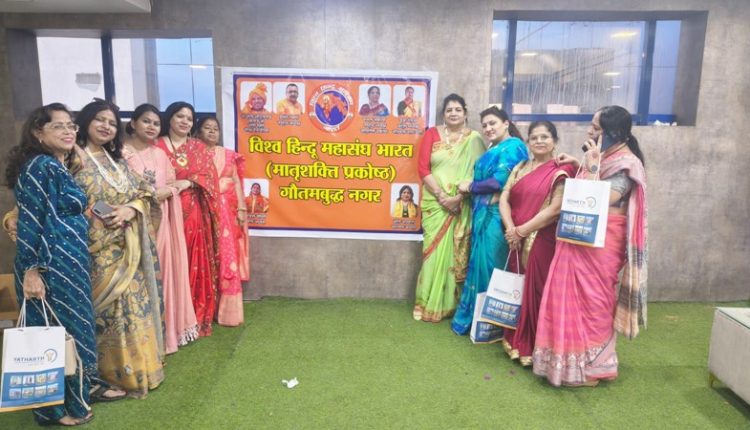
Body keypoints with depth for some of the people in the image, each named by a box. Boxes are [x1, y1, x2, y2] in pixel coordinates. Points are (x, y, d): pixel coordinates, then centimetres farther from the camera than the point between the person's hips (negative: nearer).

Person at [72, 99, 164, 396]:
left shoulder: (117, 160, 14)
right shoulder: (75, 159, -6)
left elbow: (144, 193, 10)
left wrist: (130, 209, -9)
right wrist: (101, 218, -20)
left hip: (129, 248, 7)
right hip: (100, 250, -6)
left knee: (134, 303, 12)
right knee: (111, 308, -2)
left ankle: (138, 367, 27)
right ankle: (116, 372, 14)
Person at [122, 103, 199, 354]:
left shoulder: (159, 154, 15)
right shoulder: (121, 153, -4)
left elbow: (172, 187, 10)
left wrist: (156, 194, -9)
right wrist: (159, 192, -15)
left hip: (159, 223, 6)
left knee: (161, 273, 9)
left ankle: (164, 332, 21)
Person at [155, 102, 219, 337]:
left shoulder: (198, 147, 13)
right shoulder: (156, 146, 5)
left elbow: (209, 175, 2)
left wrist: (188, 182, -14)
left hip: (194, 214, 2)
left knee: (195, 264, 4)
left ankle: (196, 319, 13)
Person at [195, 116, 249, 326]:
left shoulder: (228, 155, 12)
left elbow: (236, 182, 9)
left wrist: (241, 209, 1)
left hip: (226, 211, 2)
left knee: (227, 259, 0)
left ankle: (227, 310, 7)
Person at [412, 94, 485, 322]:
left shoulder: (474, 139, 4)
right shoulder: (432, 134, 6)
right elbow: (423, 168, -1)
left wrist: (459, 197, -14)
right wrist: (441, 195, -12)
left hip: (462, 206, 0)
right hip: (435, 203, 0)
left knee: (458, 254, 3)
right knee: (435, 251, 0)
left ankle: (452, 303, 15)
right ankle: (430, 304, 10)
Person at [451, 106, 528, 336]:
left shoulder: (512, 147, -9)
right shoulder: (493, 149, 20)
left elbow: (499, 181, -18)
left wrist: (469, 187, -6)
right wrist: (467, 192, -1)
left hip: (496, 215, -9)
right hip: (483, 213, 9)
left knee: (490, 264, -3)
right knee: (480, 263, 12)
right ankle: (476, 315, 22)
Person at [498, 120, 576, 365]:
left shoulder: (561, 171, -6)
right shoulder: (520, 168, 12)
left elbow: (555, 209, -15)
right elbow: (504, 199, 4)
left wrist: (522, 230, -14)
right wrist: (510, 228, -12)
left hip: (542, 242, -5)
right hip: (517, 242, 6)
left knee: (536, 292, 0)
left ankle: (533, 347, 14)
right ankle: (516, 342, 26)